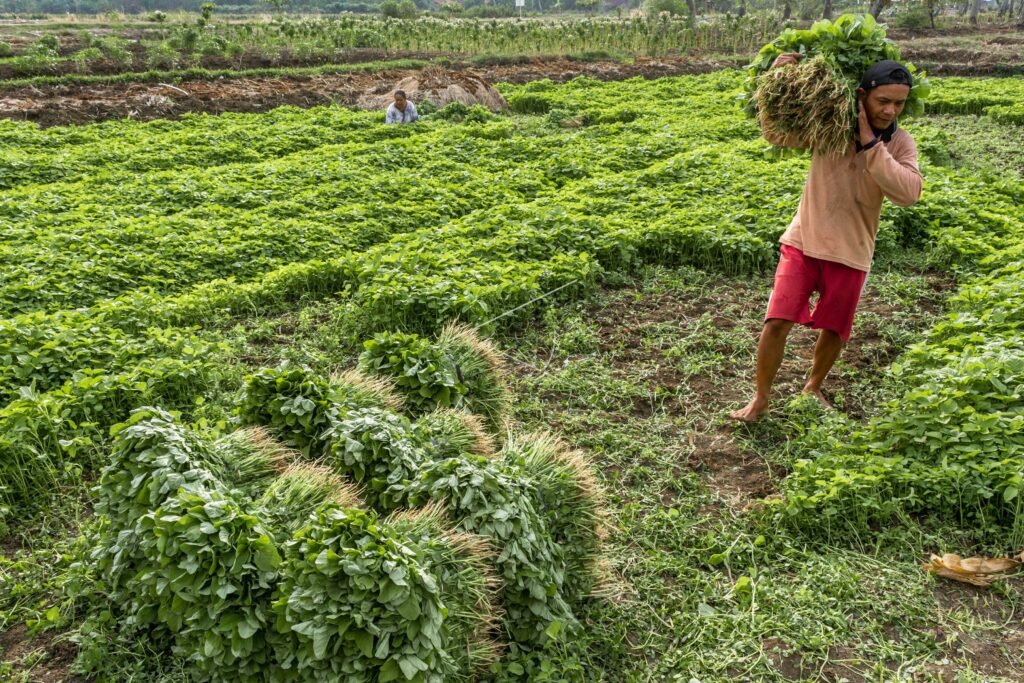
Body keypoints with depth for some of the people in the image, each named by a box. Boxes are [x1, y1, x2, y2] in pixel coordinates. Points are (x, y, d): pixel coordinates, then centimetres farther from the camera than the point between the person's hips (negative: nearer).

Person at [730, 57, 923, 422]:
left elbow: (908, 192, -21)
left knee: (834, 329, 12)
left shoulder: (900, 143, -5)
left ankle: (813, 387, 39)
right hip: (804, 241, -1)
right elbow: (777, 134, 0)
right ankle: (760, 397, 8)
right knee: (777, 321, -10)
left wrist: (869, 142, -24)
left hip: (850, 252, 1)